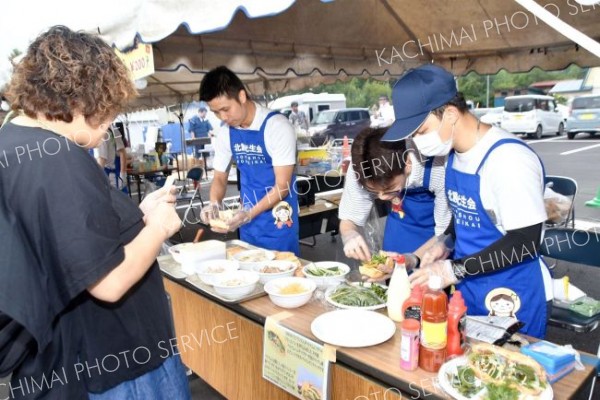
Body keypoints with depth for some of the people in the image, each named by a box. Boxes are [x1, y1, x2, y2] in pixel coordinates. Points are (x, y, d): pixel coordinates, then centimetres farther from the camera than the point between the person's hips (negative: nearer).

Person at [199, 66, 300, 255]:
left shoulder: (277, 126, -17)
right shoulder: (226, 133, 0)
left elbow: (282, 186, -17)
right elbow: (220, 178, 10)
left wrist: (248, 215, -26)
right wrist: (214, 204, -10)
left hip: (279, 221, -5)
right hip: (248, 222, 5)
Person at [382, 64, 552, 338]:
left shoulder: (509, 159, -23)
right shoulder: (454, 154, 1)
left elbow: (525, 242, -22)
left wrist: (455, 270, -22)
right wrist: (446, 244, 0)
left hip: (513, 299, -7)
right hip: (467, 290, 7)